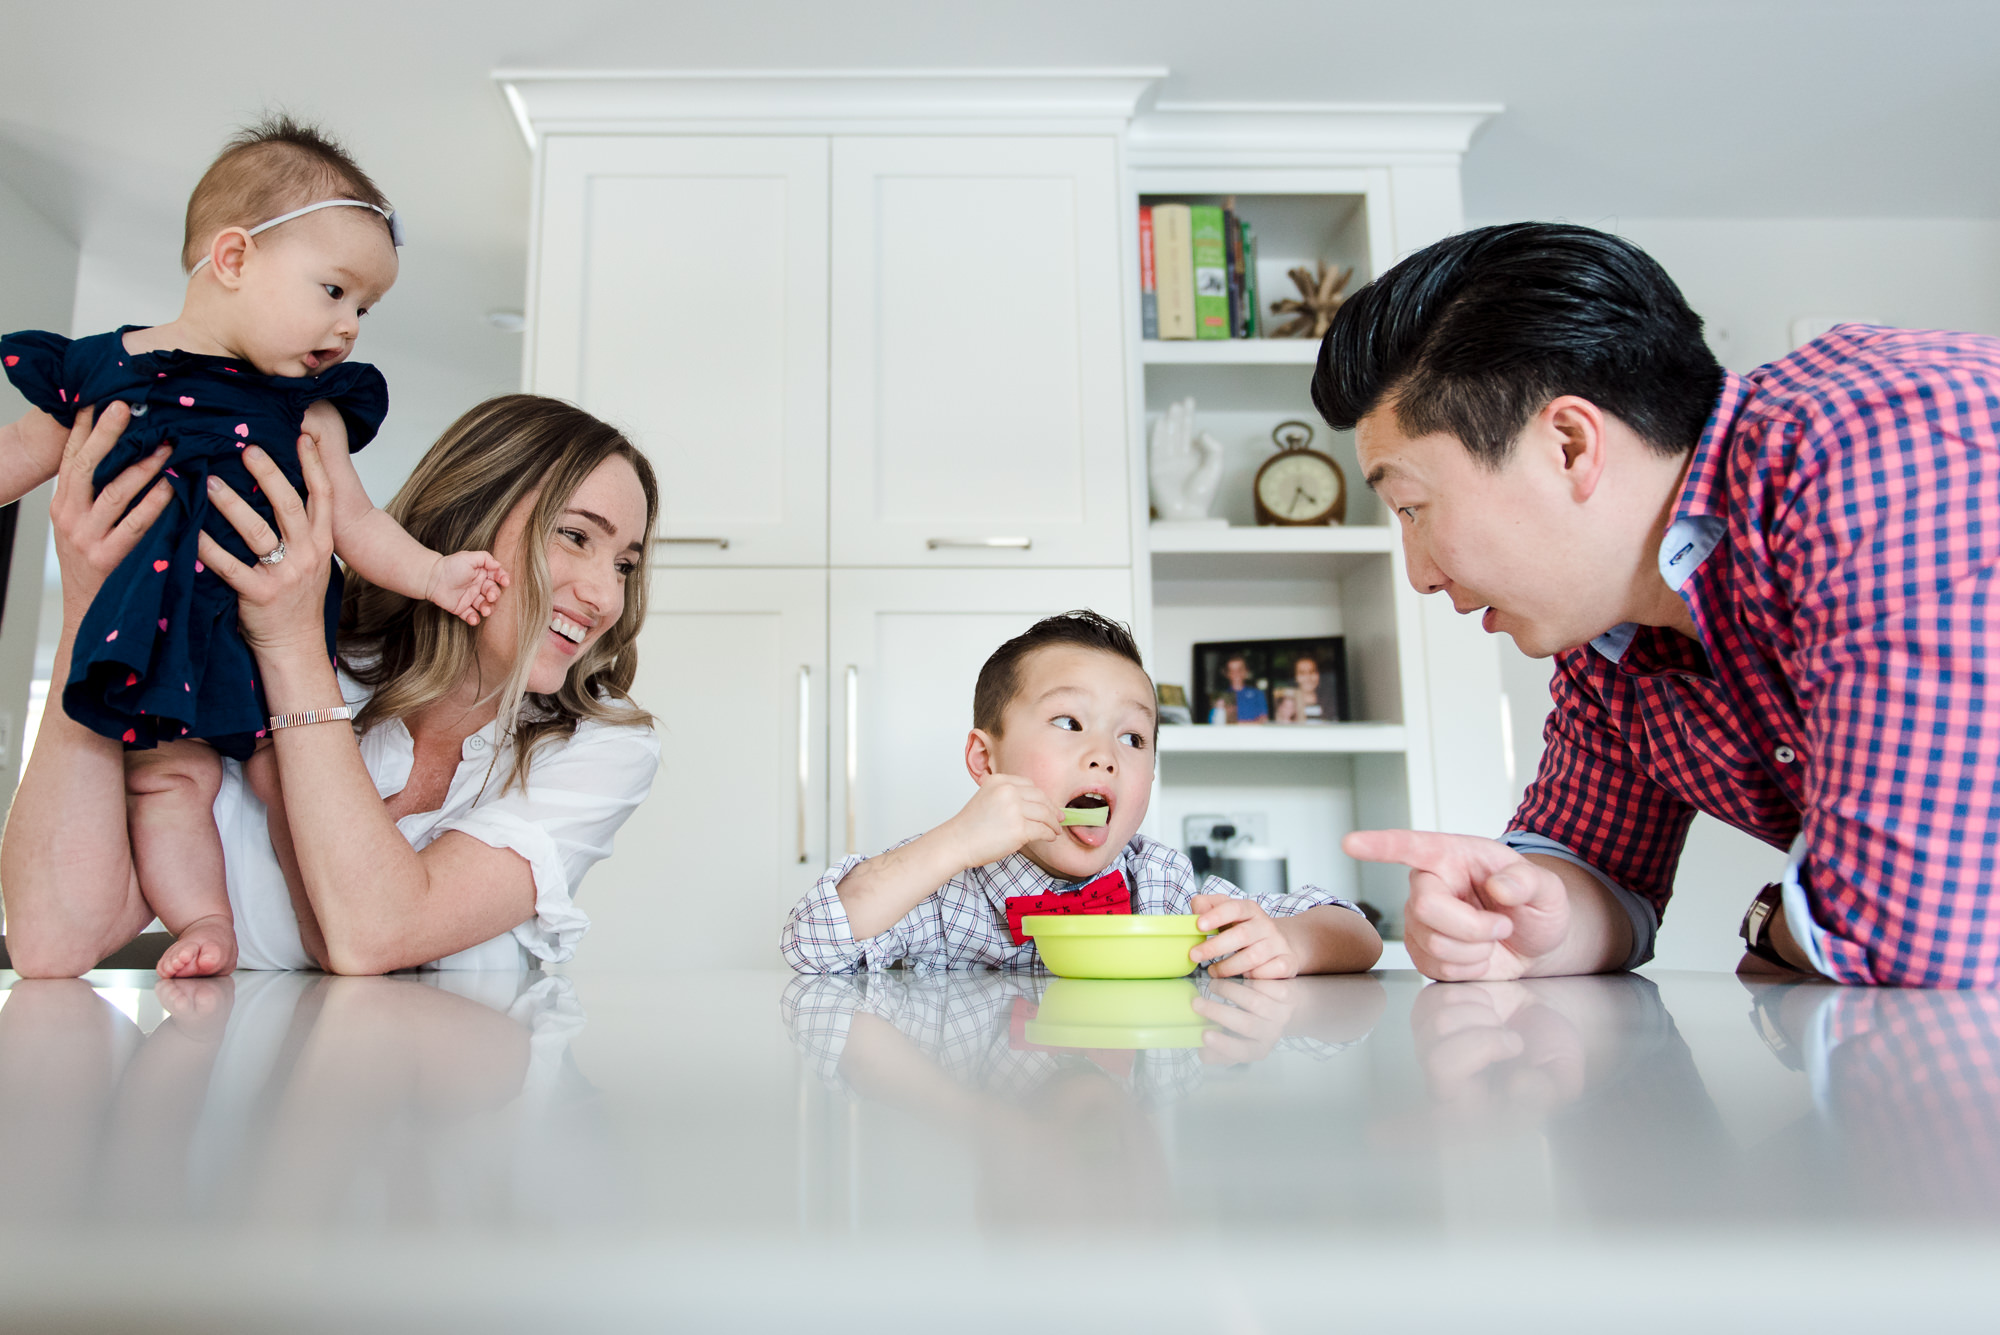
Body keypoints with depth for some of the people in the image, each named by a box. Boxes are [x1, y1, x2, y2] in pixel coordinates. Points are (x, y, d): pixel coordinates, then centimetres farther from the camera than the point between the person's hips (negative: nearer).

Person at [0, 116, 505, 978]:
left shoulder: (307, 411, 1)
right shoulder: (100, 367, 1)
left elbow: (353, 521, 0)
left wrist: (432, 574, -13)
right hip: (149, 637, 0)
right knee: (167, 775, -4)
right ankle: (202, 922, 2)